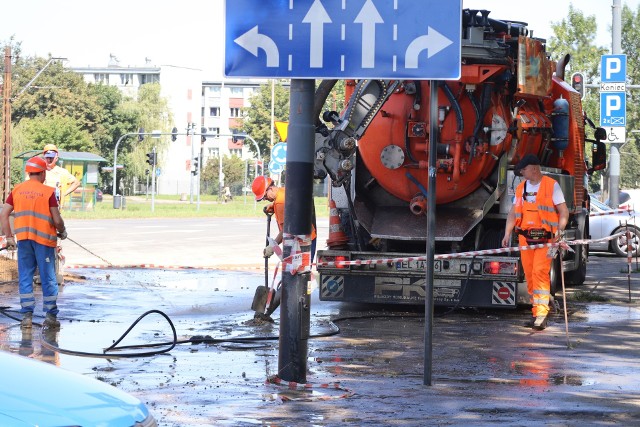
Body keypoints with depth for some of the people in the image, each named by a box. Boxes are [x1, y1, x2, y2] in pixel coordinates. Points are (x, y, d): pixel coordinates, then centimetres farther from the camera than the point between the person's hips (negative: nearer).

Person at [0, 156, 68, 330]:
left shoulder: (17, 190, 4)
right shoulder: (48, 192, -7)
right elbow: (57, 220, -9)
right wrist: (62, 232, 10)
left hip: (23, 239, 3)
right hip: (44, 239, -3)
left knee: (25, 278, 10)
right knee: (48, 278, 5)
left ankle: (27, 315, 8)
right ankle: (51, 317, 8)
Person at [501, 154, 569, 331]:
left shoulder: (551, 185, -2)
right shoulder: (521, 187, 15)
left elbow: (564, 211, -4)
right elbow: (513, 213, 16)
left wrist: (559, 231, -17)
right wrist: (507, 234, 5)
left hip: (545, 237, -6)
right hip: (525, 237, 6)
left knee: (540, 272, -16)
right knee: (529, 274, 4)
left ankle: (541, 315, -17)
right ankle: (537, 313, 12)